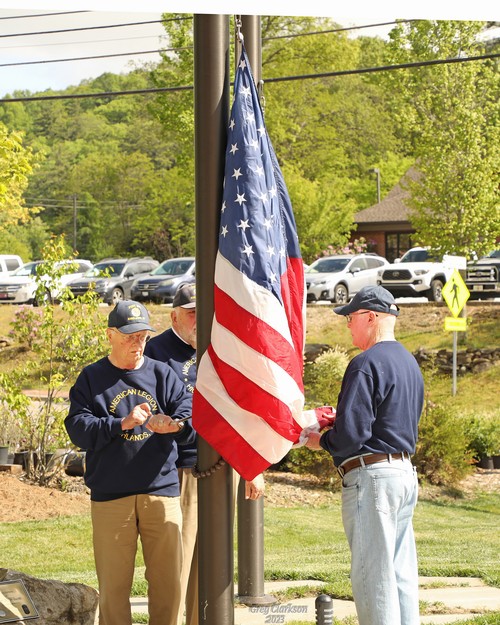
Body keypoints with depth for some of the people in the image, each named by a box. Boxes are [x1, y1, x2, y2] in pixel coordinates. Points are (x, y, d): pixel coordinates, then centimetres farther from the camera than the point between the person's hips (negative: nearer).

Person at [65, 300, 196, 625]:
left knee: (169, 580, 4)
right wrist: (122, 424, -20)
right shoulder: (92, 378, 6)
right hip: (110, 497, -2)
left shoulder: (163, 374, 10)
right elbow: (78, 428, -6)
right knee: (113, 583, 1)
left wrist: (175, 424, -27)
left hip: (162, 491, 2)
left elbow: (190, 413, -3)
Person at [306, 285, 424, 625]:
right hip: (406, 472, 10)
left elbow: (351, 434, -20)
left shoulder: (366, 364, -14)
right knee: (402, 574, 11)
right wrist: (338, 421, 22)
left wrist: (321, 441, 0)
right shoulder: (410, 363, 16)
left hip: (372, 475, -10)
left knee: (373, 575, -7)